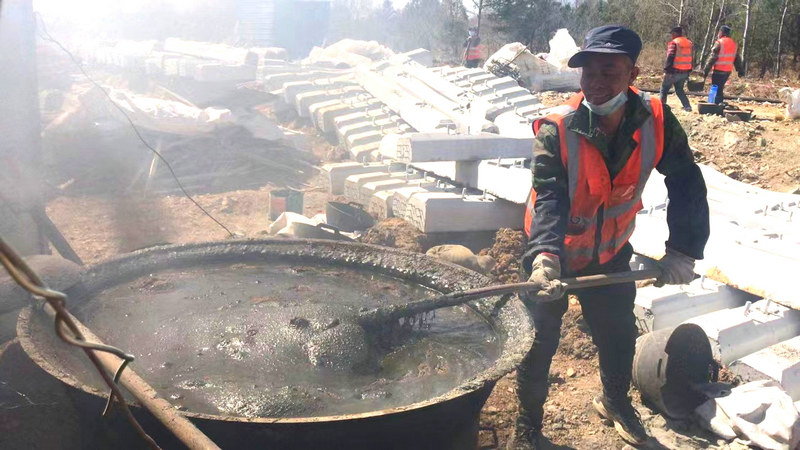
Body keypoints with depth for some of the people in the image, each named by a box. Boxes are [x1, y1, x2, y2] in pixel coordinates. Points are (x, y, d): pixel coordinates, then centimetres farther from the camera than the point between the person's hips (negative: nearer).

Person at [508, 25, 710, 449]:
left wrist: (683, 250, -23)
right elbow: (548, 198, -38)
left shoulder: (655, 120, -17)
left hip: (609, 254, 4)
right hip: (552, 254, -3)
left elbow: (686, 184, -14)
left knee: (619, 334, 21)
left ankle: (615, 401, 51)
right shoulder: (556, 130, -28)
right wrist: (544, 256, -54)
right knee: (539, 342, 5)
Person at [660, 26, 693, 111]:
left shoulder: (674, 43, -11)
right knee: (679, 89, 19)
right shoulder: (689, 43, 13)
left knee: (664, 88, 6)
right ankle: (687, 106, 8)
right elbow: (690, 58, 17)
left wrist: (666, 70, -17)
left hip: (675, 71, -7)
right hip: (685, 72, 7)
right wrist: (689, 71, 22)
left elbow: (670, 57, -18)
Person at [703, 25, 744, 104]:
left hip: (719, 71, -7)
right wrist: (740, 70, 19)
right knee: (720, 89, 20)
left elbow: (712, 58, -15)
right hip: (728, 71, 7)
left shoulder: (719, 43, -12)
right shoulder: (733, 43, 11)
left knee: (716, 90, -2)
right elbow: (737, 58, 15)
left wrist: (706, 70, -14)